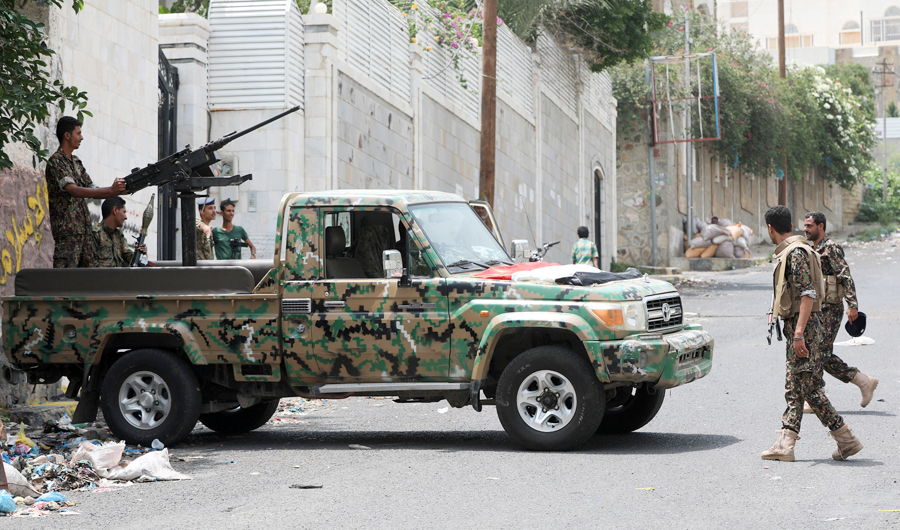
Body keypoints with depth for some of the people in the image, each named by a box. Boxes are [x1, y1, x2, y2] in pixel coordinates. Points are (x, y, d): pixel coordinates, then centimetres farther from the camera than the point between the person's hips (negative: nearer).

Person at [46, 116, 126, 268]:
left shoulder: (76, 162, 18)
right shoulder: (55, 162, -9)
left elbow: (93, 191, 20)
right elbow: (74, 191, -21)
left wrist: (120, 190, 4)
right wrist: (111, 190, -26)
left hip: (85, 231, 9)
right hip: (67, 231, -9)